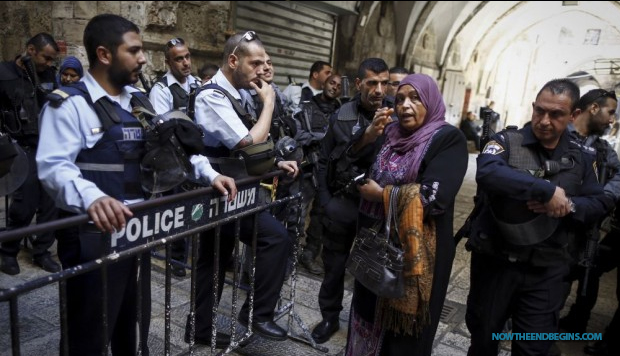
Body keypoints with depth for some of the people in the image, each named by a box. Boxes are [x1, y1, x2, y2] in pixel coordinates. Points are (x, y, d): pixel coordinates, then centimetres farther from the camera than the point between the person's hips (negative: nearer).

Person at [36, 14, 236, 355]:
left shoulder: (140, 102, 12)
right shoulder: (69, 104, -11)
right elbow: (54, 165, -22)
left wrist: (210, 173, -1)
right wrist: (92, 198, -42)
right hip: (93, 235, -7)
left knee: (134, 324, 22)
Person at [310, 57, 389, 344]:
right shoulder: (341, 117, -1)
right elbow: (324, 161, 4)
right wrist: (324, 201, -1)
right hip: (342, 202, 1)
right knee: (334, 264, 13)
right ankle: (330, 317, 33)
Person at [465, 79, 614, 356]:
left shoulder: (580, 157, 5)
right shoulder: (507, 141, -8)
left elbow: (601, 204, 7)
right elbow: (487, 173, -29)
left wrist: (570, 206, -15)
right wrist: (547, 190, -31)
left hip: (547, 270, 3)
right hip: (496, 261, -2)